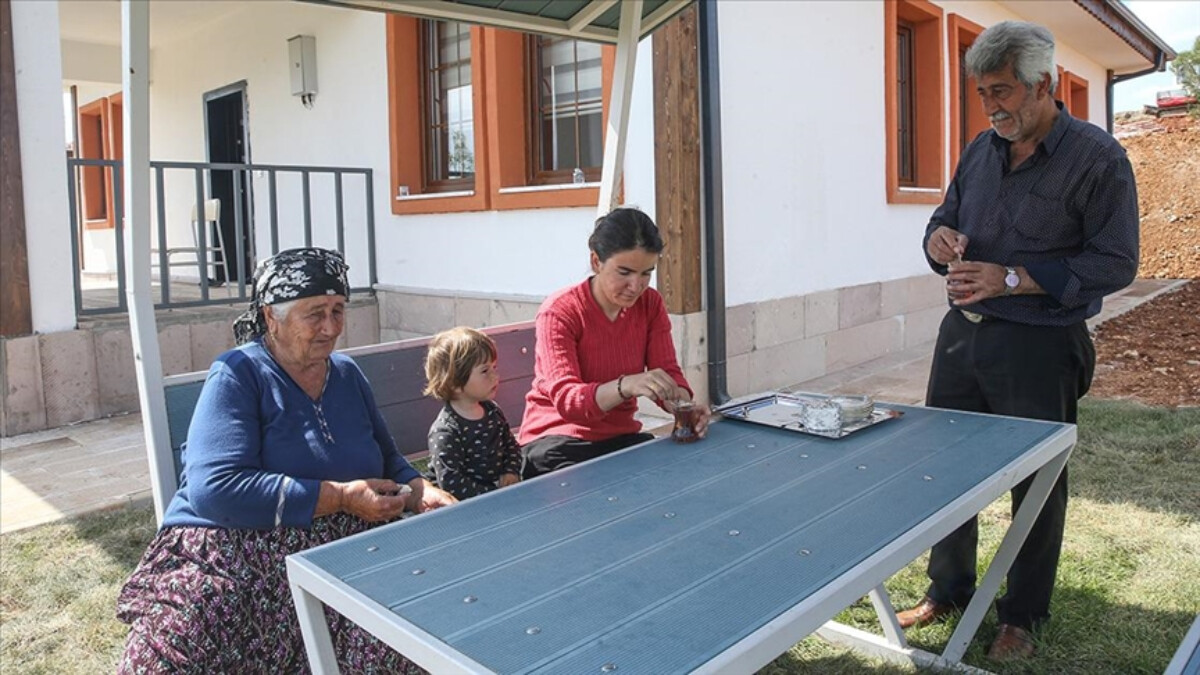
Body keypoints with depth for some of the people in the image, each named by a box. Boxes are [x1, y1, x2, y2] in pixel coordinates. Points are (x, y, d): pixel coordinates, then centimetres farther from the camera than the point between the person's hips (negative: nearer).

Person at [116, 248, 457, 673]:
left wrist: (421, 493, -3)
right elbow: (213, 489, -19)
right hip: (233, 556, -4)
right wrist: (341, 497, -19)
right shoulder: (238, 375, -6)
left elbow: (387, 461, 20)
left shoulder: (347, 374, 12)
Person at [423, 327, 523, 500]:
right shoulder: (444, 432, -17)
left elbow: (511, 445, 22)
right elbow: (451, 484, -21)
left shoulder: (492, 410, 8)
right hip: (467, 505, -7)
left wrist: (511, 472, 3)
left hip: (501, 488, 7)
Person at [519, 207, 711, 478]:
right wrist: (626, 386, -46)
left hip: (620, 435, 6)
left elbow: (668, 372, -5)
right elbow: (565, 400, -26)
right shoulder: (558, 313, -17)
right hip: (558, 439, -5)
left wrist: (685, 405, -30)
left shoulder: (650, 304, 0)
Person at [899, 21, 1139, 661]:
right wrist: (940, 241, -5)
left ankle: (1022, 616, 27)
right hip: (962, 335, 6)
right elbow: (945, 220, 20)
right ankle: (947, 589, 32)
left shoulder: (1097, 158, -9)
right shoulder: (982, 150, 9)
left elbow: (1115, 263, -13)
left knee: (1035, 483, 8)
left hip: (1039, 349, -6)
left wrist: (1010, 279, -20)